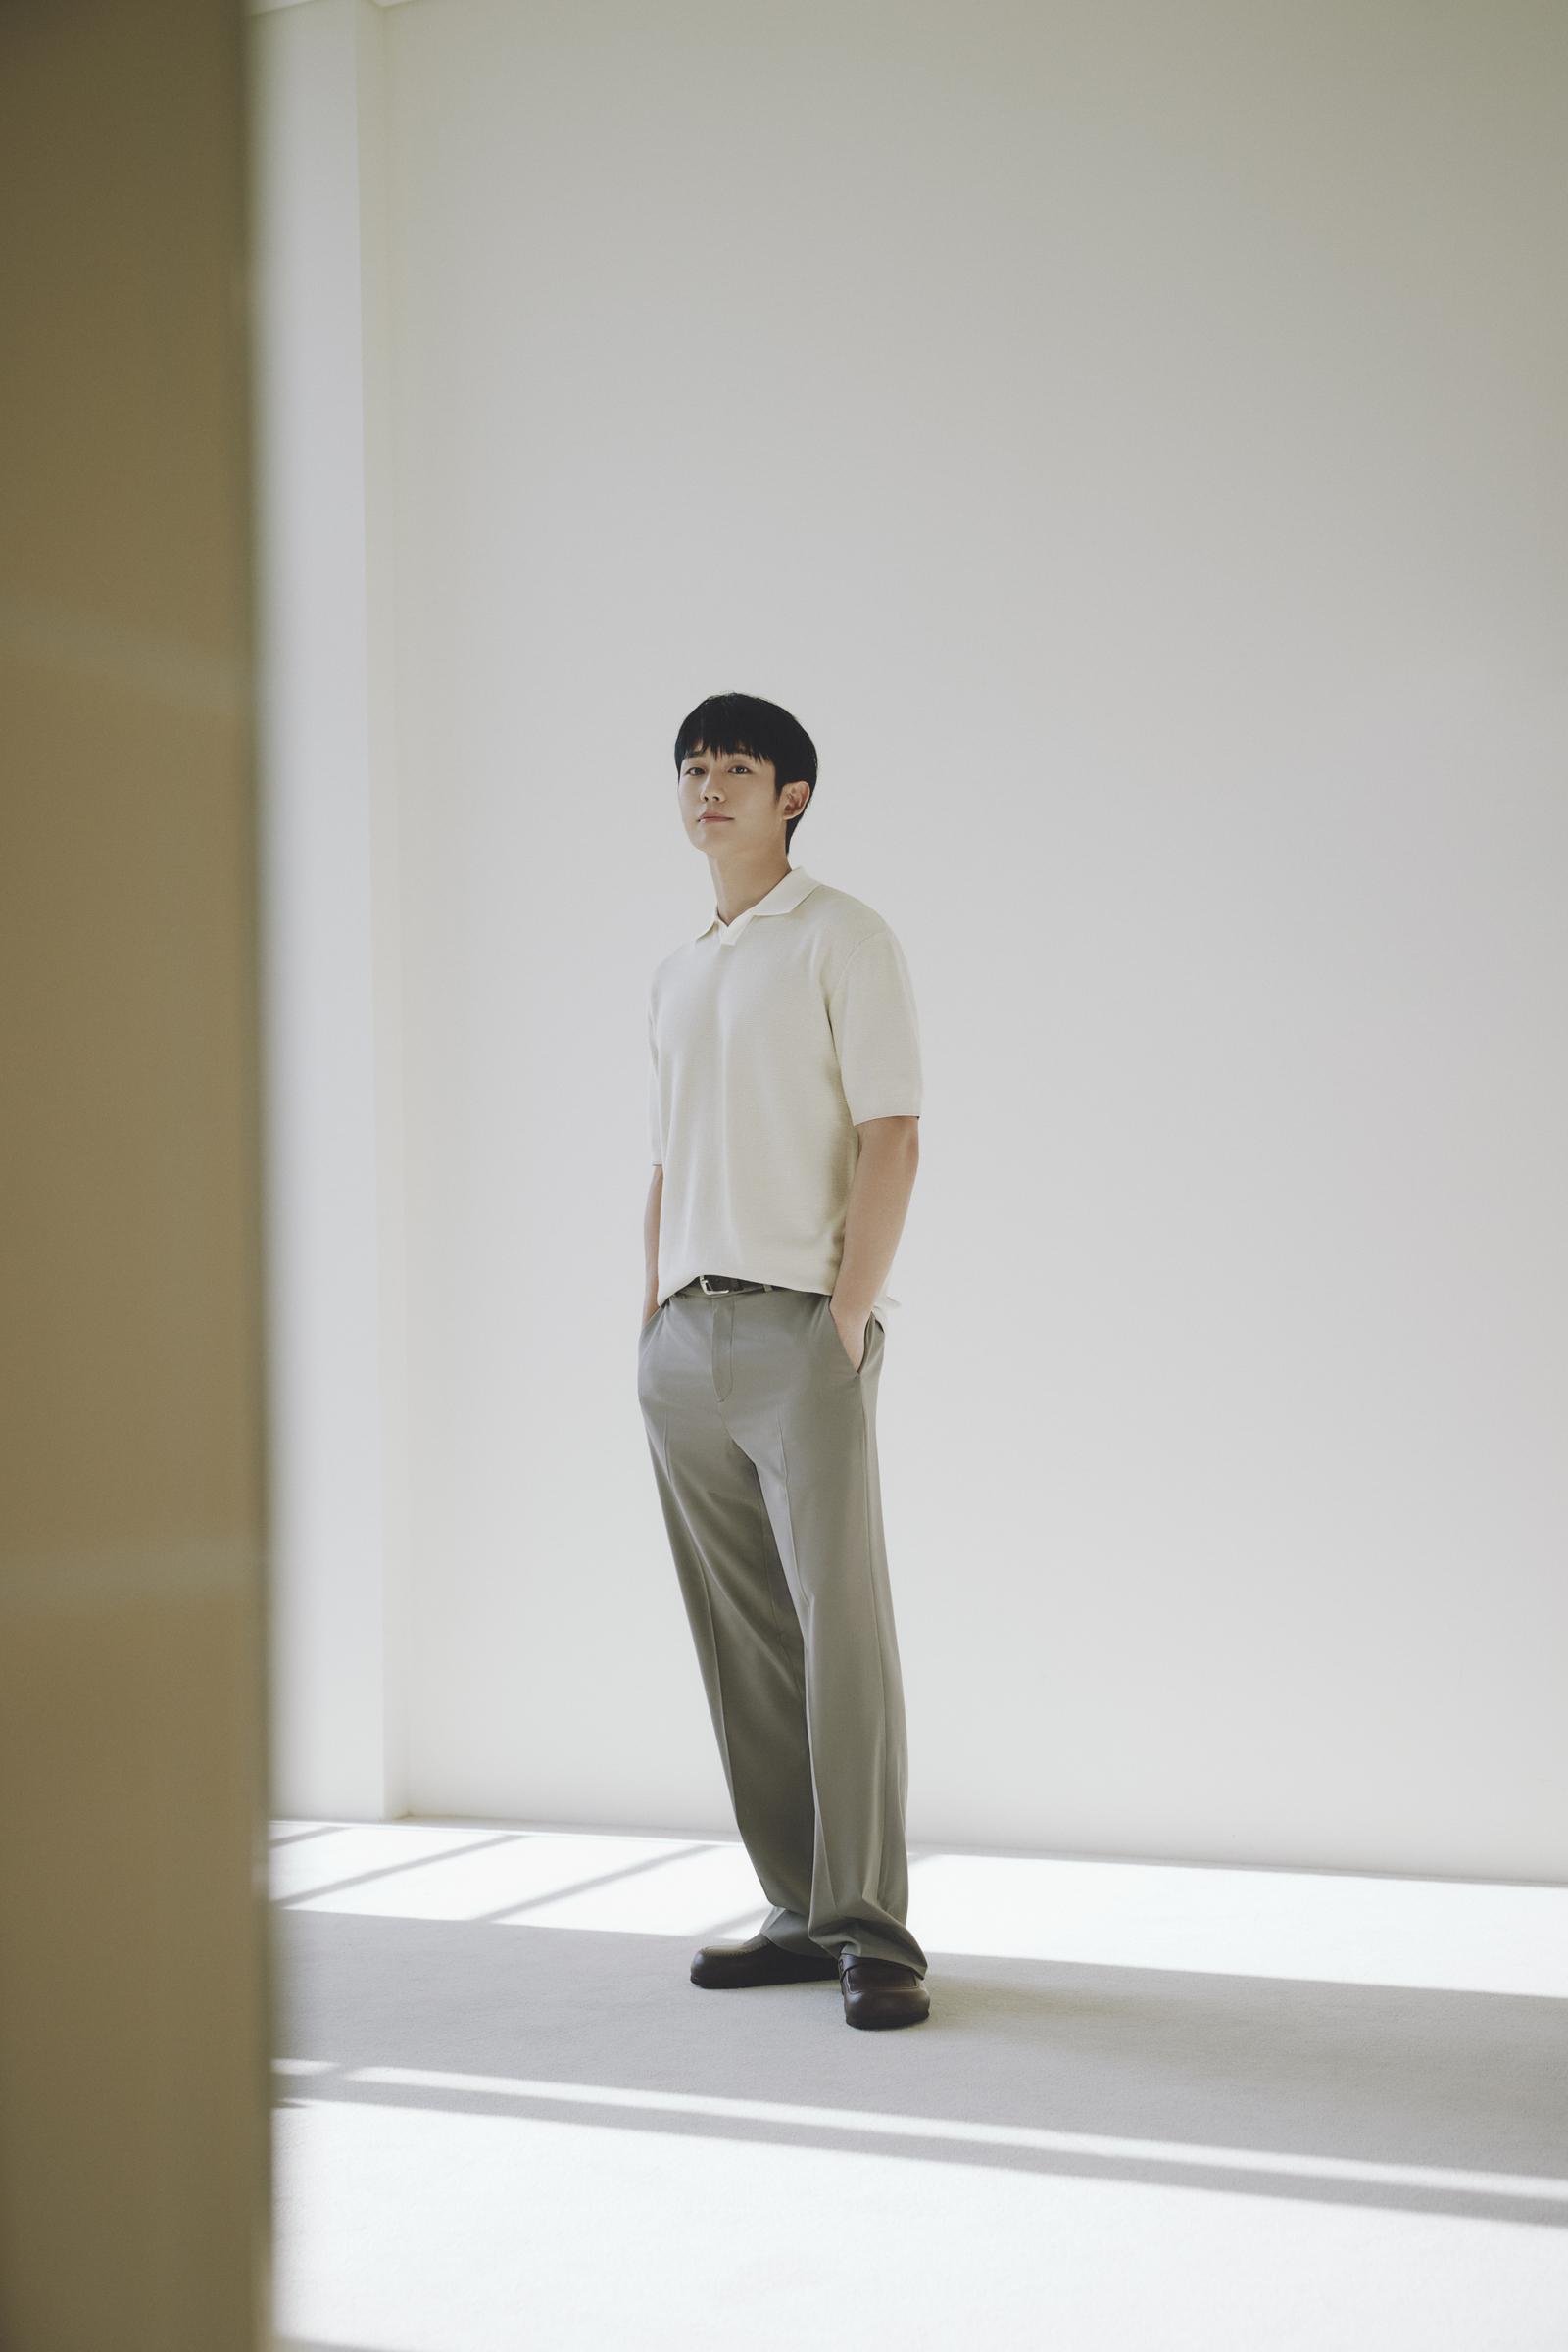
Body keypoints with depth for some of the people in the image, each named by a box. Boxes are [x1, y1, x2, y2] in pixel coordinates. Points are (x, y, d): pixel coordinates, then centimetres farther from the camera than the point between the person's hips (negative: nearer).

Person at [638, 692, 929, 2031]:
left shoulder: (842, 940, 0)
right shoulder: (676, 975, 20)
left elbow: (891, 1140, -7)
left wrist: (844, 1322, -15)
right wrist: (651, 1328, 13)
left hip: (799, 1328, -7)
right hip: (686, 1340, 7)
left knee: (841, 1623, -8)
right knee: (739, 1642, 7)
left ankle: (873, 1932, -2)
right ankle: (800, 1910, 16)